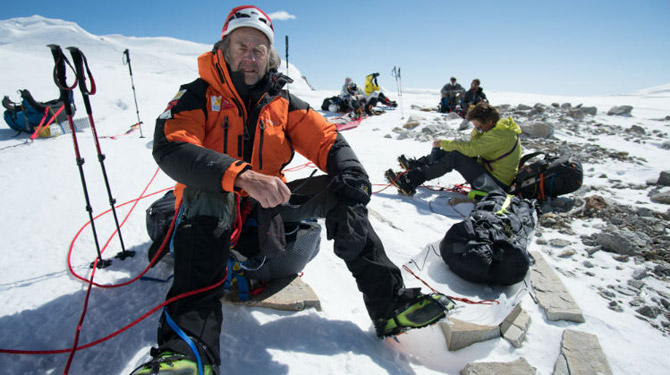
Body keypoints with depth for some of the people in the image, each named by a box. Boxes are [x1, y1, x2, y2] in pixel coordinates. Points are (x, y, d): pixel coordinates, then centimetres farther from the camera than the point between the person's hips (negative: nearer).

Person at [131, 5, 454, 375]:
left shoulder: (282, 103, 8)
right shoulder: (197, 96, -2)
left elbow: (327, 141, 3)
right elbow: (169, 147, -20)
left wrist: (352, 173, -20)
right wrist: (241, 176, -37)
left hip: (267, 206, 3)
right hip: (212, 209, -2)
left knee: (340, 191, -14)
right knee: (209, 193, -35)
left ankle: (389, 303, -15)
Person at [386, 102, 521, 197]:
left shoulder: (501, 135, -24)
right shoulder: (499, 127, 7)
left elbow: (471, 148, -30)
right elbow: (474, 142, 15)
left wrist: (443, 143, -20)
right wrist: (478, 129, -3)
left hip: (496, 184, -10)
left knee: (455, 157, -25)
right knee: (454, 149, 3)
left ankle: (411, 182, -27)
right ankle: (417, 164, 6)